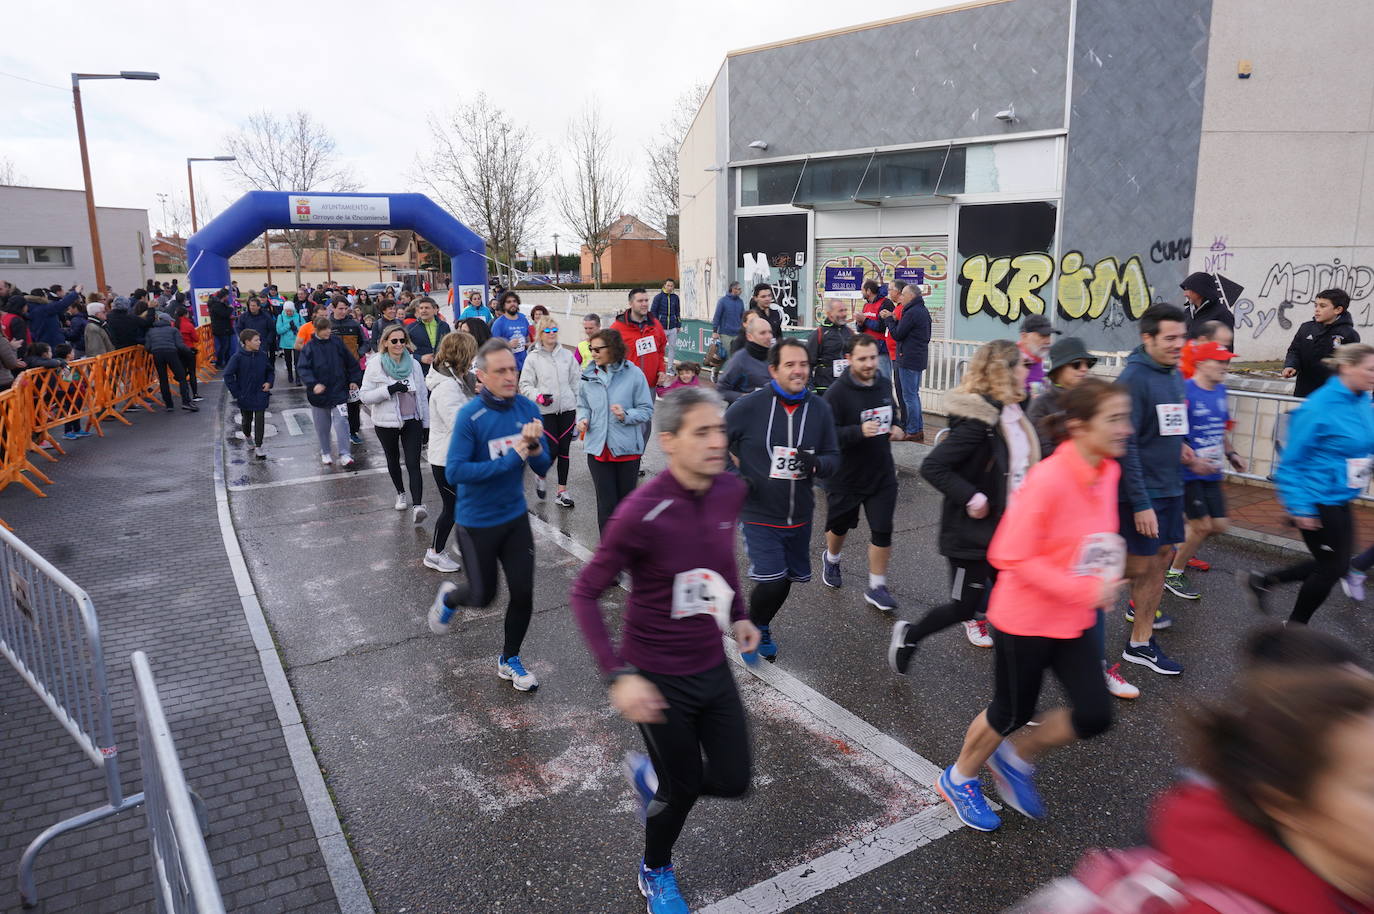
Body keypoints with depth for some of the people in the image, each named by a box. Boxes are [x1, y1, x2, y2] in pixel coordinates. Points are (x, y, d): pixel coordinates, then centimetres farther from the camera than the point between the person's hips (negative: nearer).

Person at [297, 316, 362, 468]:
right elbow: (302, 369, -13)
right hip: (318, 394, 0)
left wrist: (354, 380, 7)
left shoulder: (337, 344, -1)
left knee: (341, 422, -11)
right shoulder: (309, 348, -6)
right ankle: (325, 453, 29)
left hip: (339, 392, 0)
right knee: (322, 426, 12)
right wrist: (313, 384, -27)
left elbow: (351, 363, 9)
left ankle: (345, 455, -8)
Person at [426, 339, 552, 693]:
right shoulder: (470, 415, -21)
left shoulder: (528, 409, -7)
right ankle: (449, 597, 48)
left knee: (523, 593, 6)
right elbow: (454, 472, -25)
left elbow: (543, 468, -3)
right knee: (484, 595, 12)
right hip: (477, 522, -4)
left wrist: (534, 447, -26)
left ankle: (509, 660, 31)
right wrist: (509, 460, -28)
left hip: (515, 517, 4)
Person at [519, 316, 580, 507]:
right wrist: (538, 396, -18)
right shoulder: (533, 358, -1)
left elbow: (576, 382, 11)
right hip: (545, 411, -3)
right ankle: (540, 477, 24)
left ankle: (562, 491, 17)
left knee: (564, 450, 6)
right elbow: (525, 385, 0)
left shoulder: (567, 355, 7)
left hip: (567, 409, 3)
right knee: (552, 449, -8)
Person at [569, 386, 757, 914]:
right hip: (659, 677, -5)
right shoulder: (642, 513, -26)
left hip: (713, 666, 6)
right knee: (684, 788, 11)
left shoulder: (730, 491, -7)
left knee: (733, 782, 10)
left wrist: (738, 614, 10)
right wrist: (618, 675, -25)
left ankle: (648, 775, 41)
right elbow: (585, 594, -18)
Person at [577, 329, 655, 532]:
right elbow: (583, 406, 15)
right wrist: (583, 419, -6)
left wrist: (626, 415, -22)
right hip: (598, 448, 2)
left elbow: (647, 410, -5)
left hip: (628, 448, -1)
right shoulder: (588, 375, 1)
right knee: (606, 503, 3)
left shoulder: (633, 374, -9)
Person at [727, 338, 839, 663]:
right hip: (759, 515, -4)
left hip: (799, 516, 5)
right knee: (771, 582, -13)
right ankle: (753, 627, 19)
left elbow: (833, 456, 5)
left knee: (786, 580, 16)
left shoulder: (819, 409, -2)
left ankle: (761, 627, 44)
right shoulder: (748, 406, -13)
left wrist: (815, 463, -17)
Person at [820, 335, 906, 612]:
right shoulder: (837, 392, -18)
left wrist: (896, 429, 1)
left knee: (882, 531, -1)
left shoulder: (884, 386, 3)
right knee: (839, 525, 18)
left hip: (882, 474, 4)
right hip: (846, 475, -4)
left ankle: (876, 588, 14)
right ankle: (831, 559, 50)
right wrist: (859, 432, -35)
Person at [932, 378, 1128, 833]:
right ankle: (959, 779, 39)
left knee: (1095, 716, 4)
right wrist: (1084, 590, -26)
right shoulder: (1048, 479, -27)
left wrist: (1105, 576, 4)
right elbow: (1011, 555, -26)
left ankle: (1015, 758, 31)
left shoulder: (1108, 471, -2)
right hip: (1026, 619, -7)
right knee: (1011, 712, 11)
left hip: (1075, 621, 7)